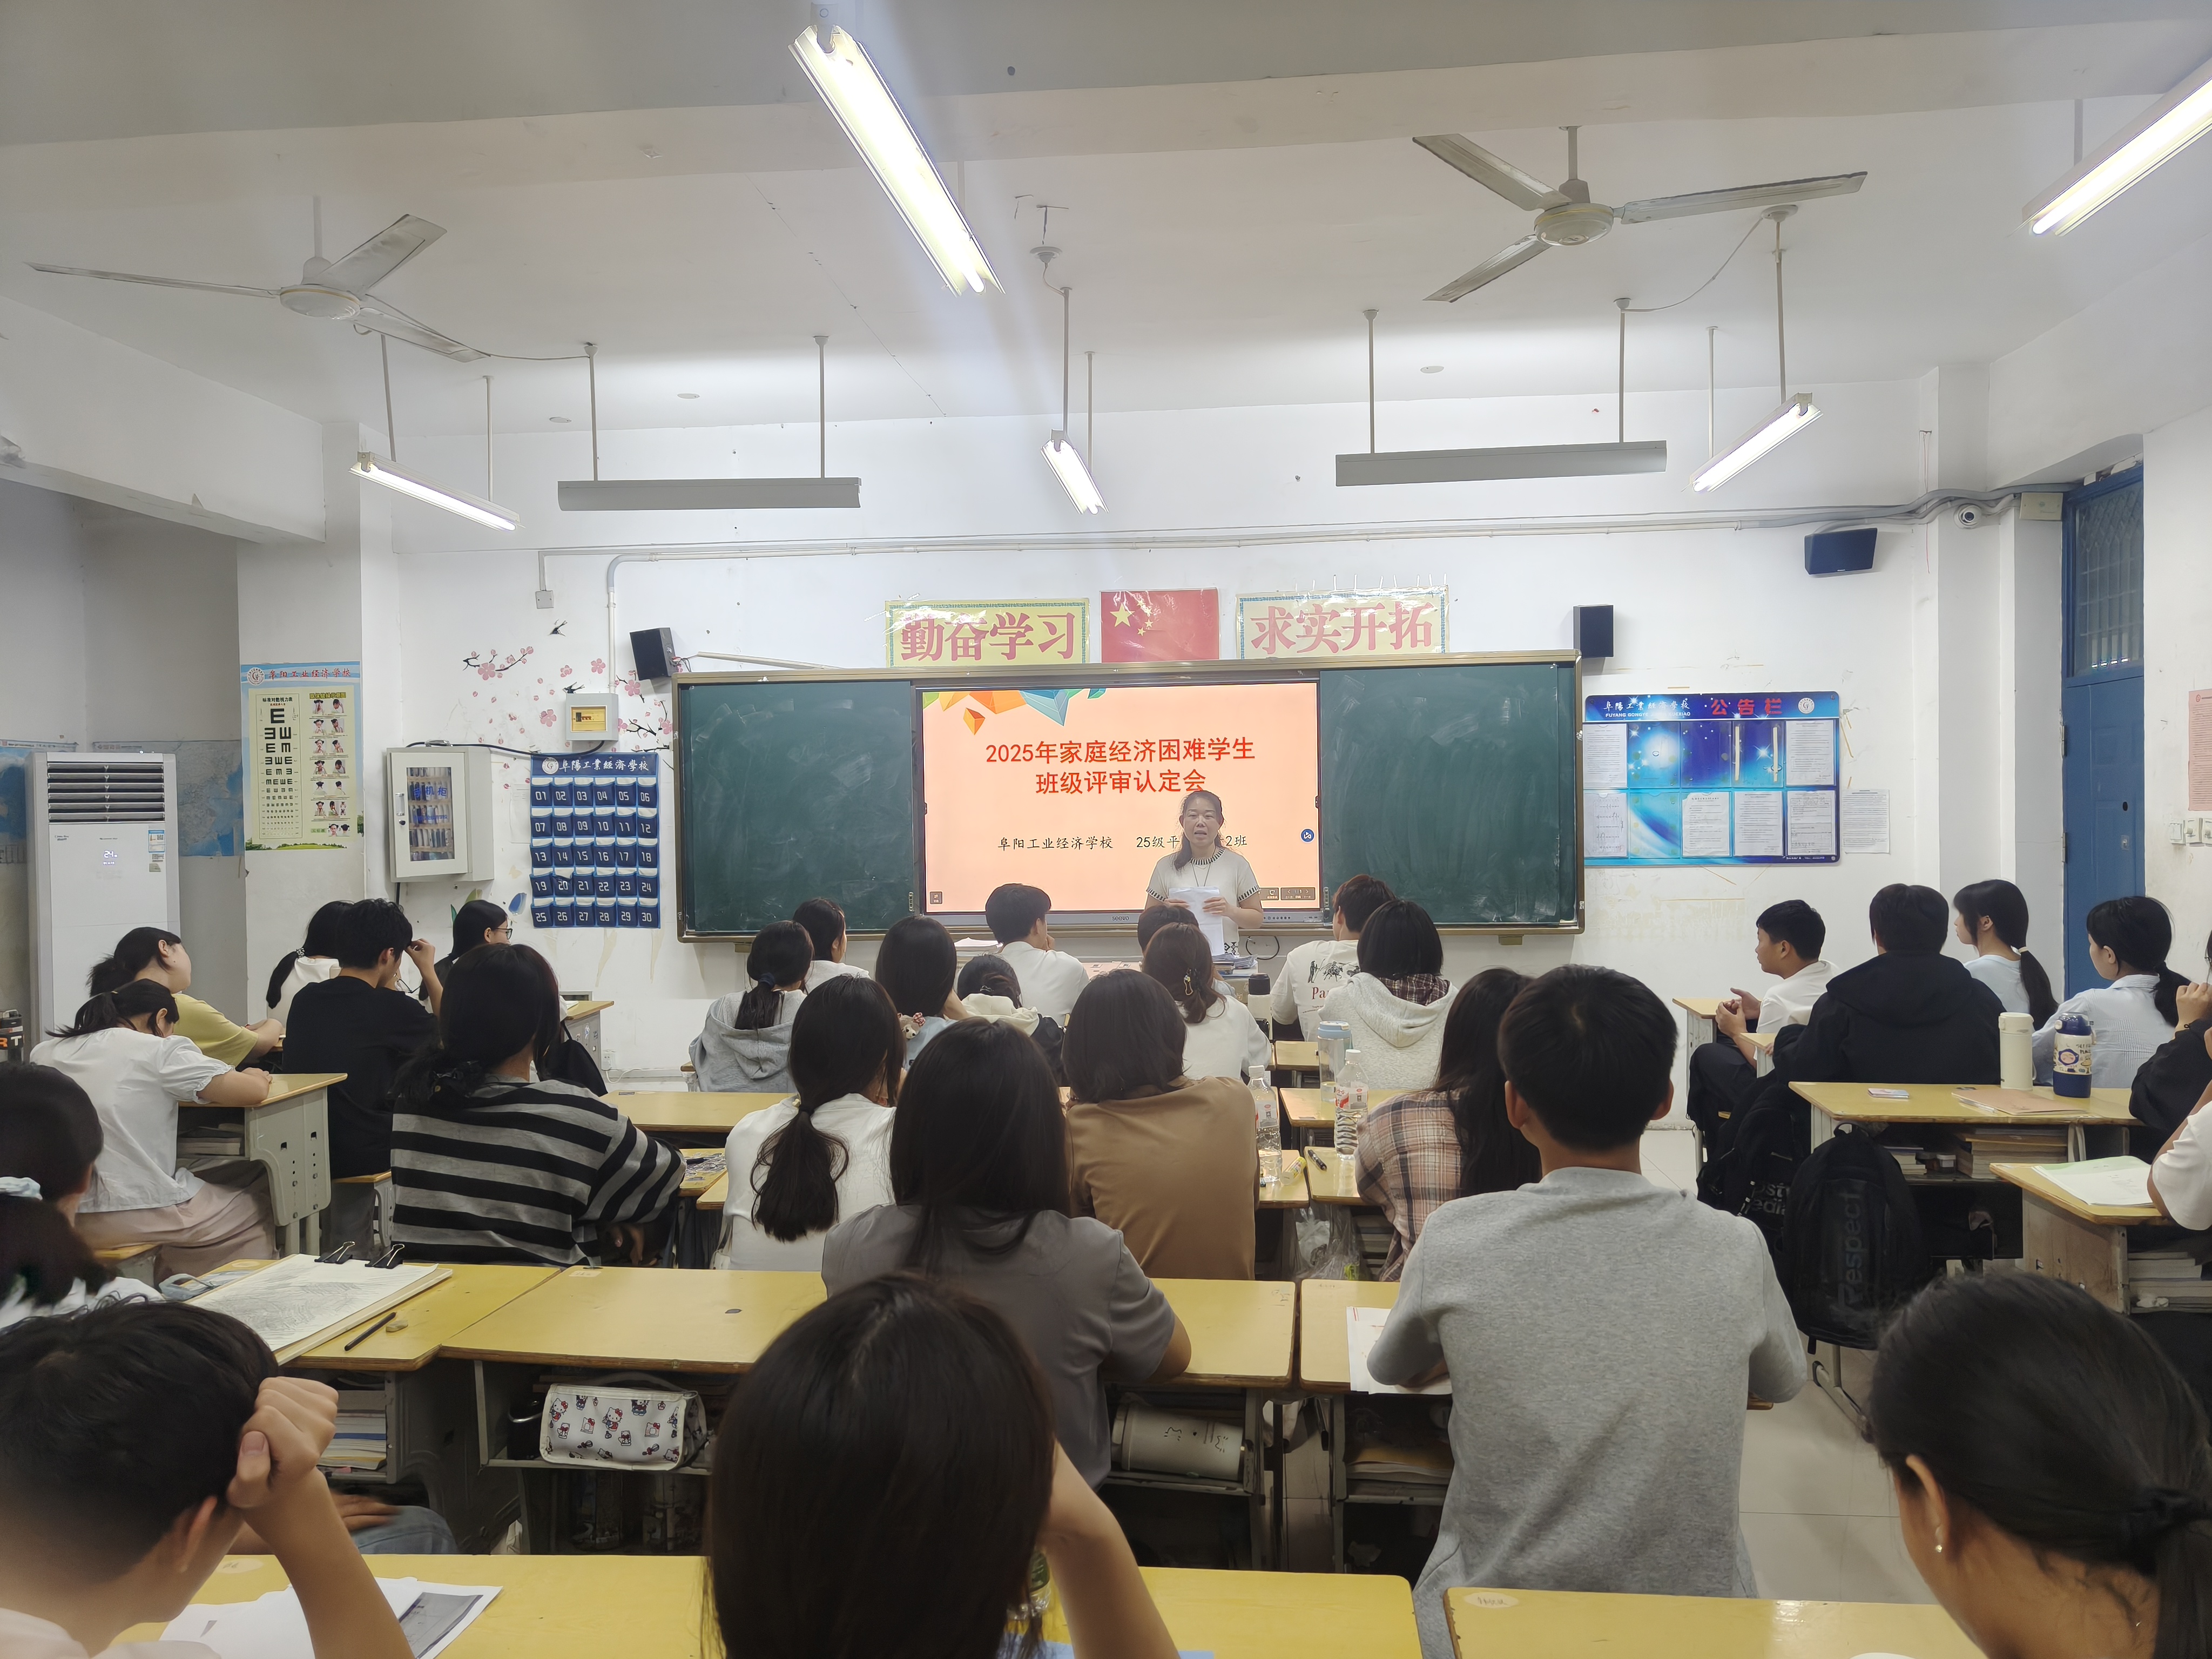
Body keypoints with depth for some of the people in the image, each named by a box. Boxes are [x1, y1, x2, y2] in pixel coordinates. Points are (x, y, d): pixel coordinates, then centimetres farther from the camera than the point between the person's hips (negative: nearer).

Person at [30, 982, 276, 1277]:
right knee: (260, 1208, 18)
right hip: (138, 1216, -6)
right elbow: (254, 1091, -13)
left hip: (60, 1218, 7)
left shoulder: (44, 1053, 9)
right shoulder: (161, 1050, -9)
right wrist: (254, 1075, 9)